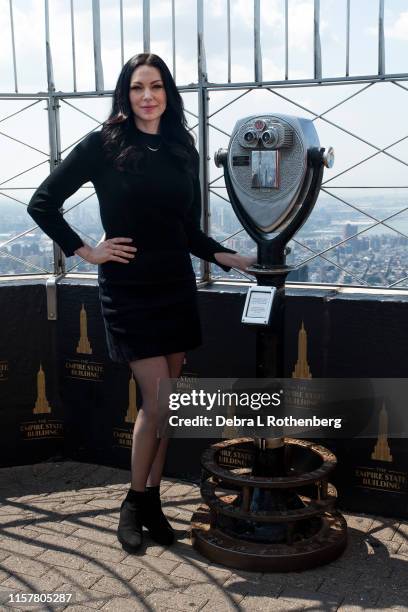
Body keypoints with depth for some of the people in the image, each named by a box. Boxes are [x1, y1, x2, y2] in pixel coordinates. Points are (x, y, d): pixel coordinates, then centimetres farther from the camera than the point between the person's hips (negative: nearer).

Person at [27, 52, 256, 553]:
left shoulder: (182, 150, 9)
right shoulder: (104, 145, -5)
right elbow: (42, 203, -2)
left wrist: (231, 258, 2)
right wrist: (86, 252, -6)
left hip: (176, 286, 5)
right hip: (128, 290, -5)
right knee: (157, 401, -6)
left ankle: (152, 499, 24)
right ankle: (134, 502, 15)